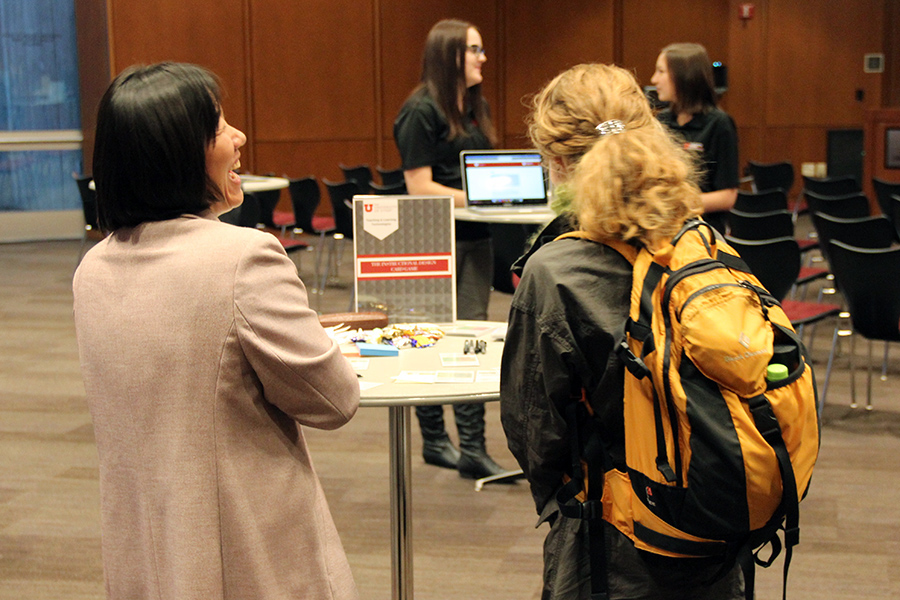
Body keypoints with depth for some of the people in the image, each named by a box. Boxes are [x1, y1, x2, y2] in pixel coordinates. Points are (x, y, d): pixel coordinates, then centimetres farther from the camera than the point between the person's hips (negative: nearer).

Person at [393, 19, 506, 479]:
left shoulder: (477, 106, 13)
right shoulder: (421, 112, -10)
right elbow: (420, 187, -14)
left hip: (474, 237, 7)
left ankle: (473, 448, 10)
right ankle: (434, 440, 17)